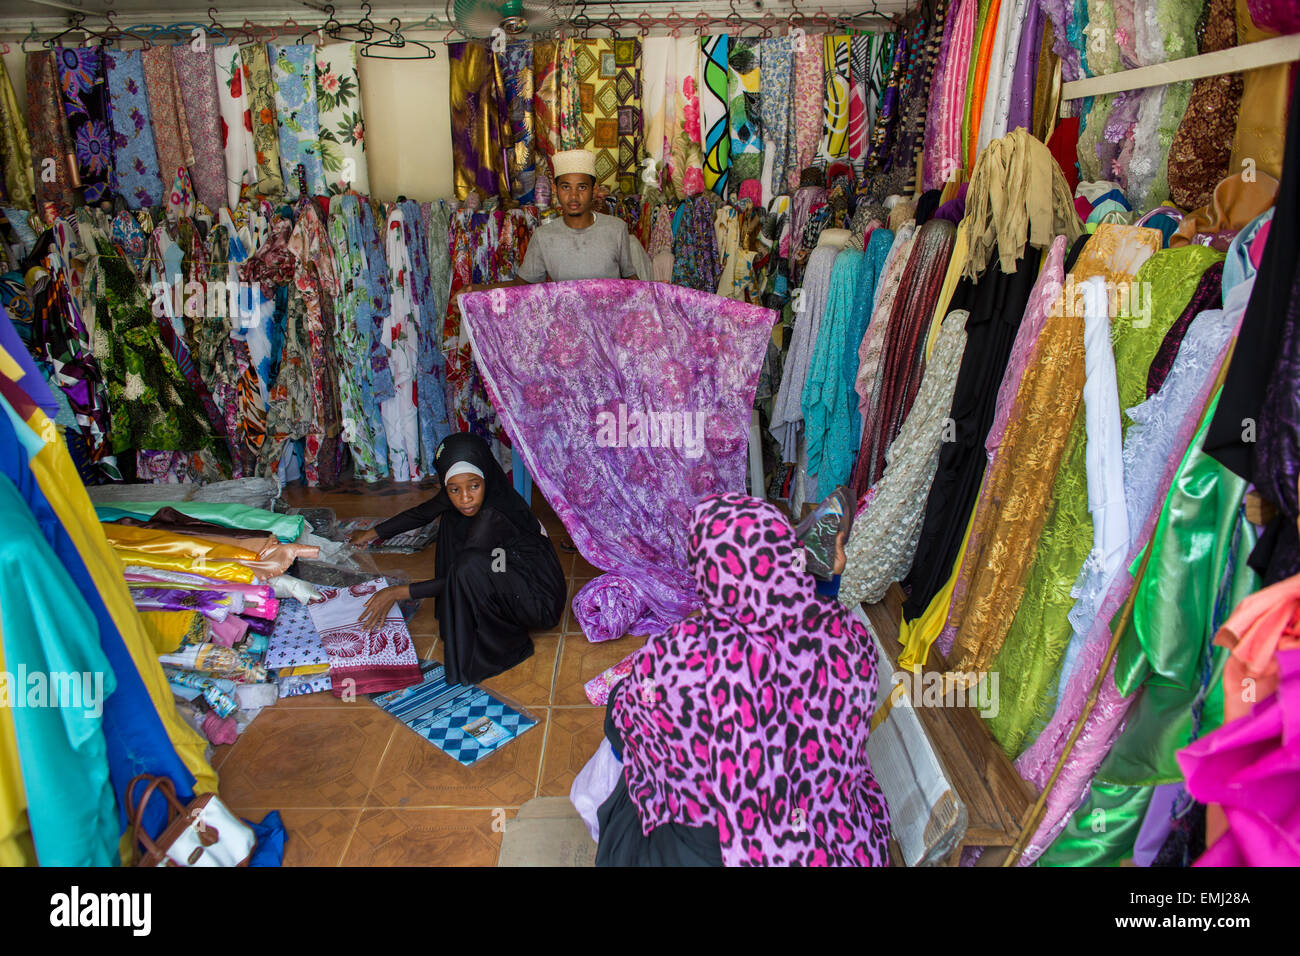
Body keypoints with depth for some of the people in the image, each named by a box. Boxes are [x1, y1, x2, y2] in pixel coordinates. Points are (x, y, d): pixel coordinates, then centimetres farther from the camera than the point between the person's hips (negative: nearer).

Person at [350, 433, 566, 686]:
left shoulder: (493, 516, -28)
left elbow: (462, 576, -23)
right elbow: (422, 513, 13)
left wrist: (397, 593, -20)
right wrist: (372, 533, 18)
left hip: (540, 603, -8)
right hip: (503, 582, 8)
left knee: (469, 565, -32)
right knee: (452, 517, 1)